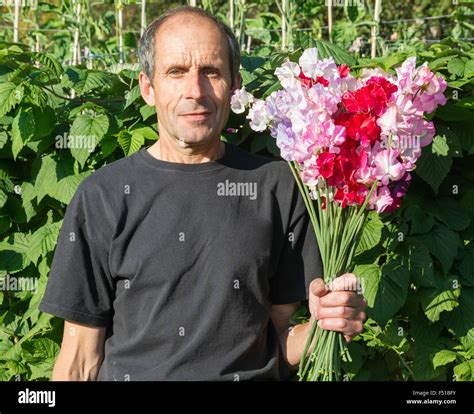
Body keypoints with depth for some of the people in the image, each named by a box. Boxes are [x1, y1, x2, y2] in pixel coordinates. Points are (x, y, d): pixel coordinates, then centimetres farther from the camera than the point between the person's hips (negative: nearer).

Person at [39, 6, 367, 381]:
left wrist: (322, 325, -10)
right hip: (129, 372, 0)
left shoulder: (276, 186, 3)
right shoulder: (102, 197, 1)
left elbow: (277, 341, 7)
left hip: (253, 374, 1)